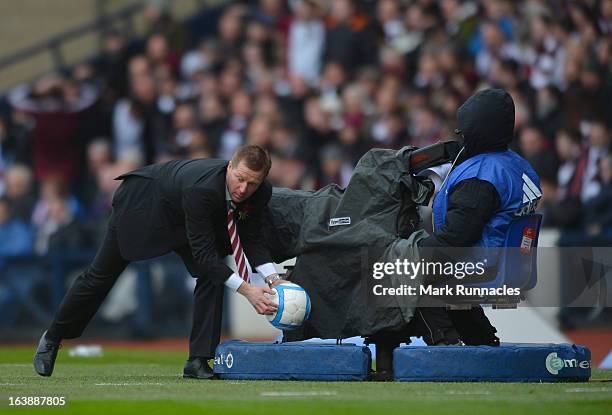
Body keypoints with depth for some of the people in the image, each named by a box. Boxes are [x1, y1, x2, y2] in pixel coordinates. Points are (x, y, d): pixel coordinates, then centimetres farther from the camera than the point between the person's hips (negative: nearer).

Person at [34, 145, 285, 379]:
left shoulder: (261, 193, -26)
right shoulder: (200, 189, -47)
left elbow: (251, 239, -12)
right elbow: (203, 252, -41)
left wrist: (272, 277, -29)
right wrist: (246, 290, -47)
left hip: (182, 216, 6)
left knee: (212, 274, -17)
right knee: (100, 276, 9)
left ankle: (198, 361, -11)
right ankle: (52, 338, 33)